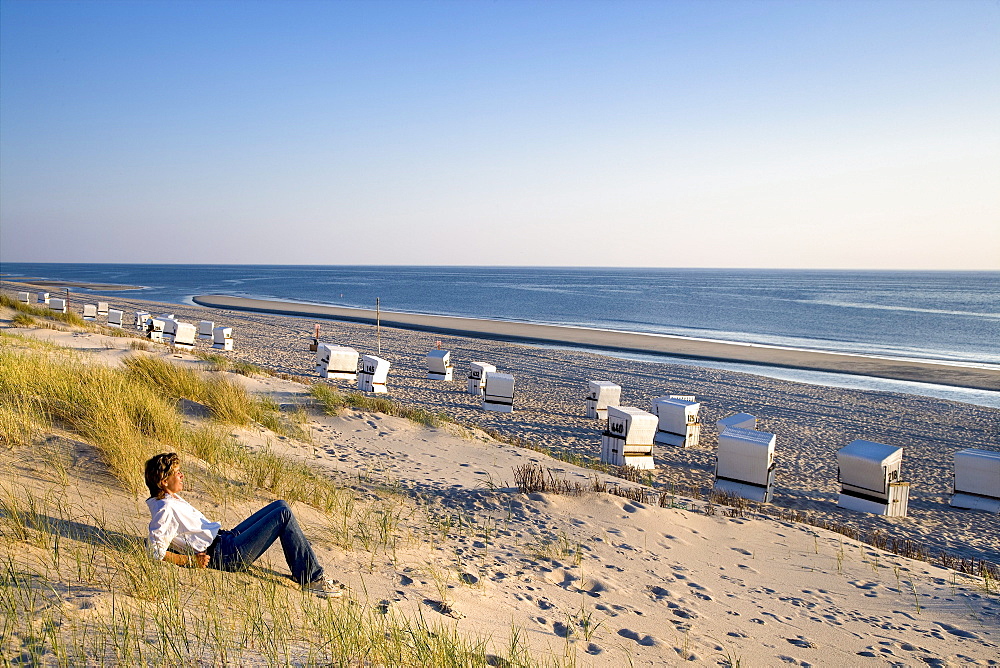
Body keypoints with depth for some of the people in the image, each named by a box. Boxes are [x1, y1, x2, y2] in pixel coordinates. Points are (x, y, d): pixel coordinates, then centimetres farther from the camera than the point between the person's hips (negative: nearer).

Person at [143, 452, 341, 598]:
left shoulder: (173, 500, 14)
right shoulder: (165, 510, -16)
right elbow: (157, 553, -22)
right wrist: (192, 561, -21)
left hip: (225, 539, 10)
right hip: (227, 555, -10)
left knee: (280, 506, 6)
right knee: (283, 514, -16)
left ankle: (302, 571, 7)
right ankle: (312, 579, -11)